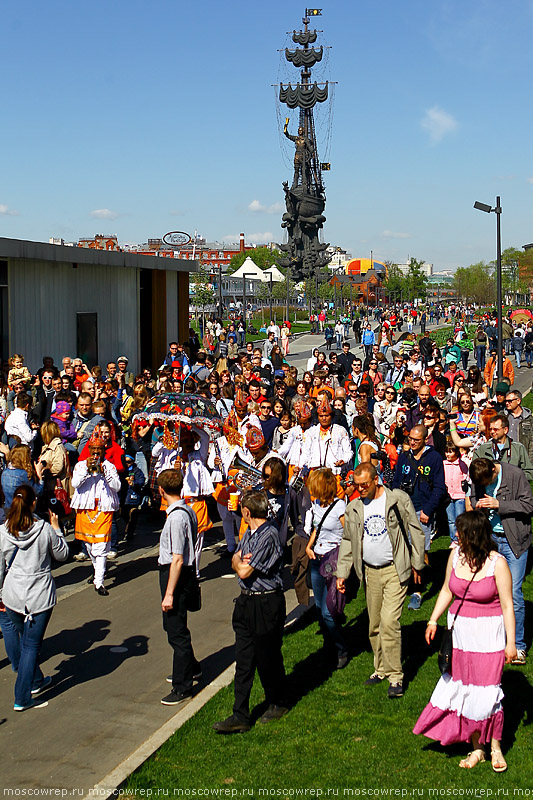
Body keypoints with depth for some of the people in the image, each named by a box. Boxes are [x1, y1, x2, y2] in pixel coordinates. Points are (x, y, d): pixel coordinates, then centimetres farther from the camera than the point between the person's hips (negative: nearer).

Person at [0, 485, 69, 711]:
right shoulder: (45, 529, -11)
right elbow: (62, 555, 4)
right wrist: (56, 529, 14)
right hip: (40, 595, -2)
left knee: (25, 639, 25)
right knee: (31, 644, 5)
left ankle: (35, 681, 38)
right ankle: (22, 698, 7)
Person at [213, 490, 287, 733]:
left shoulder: (269, 535, -20)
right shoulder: (249, 533, 10)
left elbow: (244, 571, -20)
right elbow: (236, 562, 16)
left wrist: (239, 561, 2)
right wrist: (241, 560, -6)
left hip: (267, 603, -8)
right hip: (246, 601, 8)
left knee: (268, 657, 8)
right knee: (243, 659, 6)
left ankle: (277, 703, 30)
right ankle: (240, 716, 8)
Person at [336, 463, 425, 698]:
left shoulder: (398, 500, -5)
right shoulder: (354, 508, 7)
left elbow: (416, 532, 1)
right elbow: (348, 541, 16)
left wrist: (417, 564, 2)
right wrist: (342, 573, 13)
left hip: (395, 570, -5)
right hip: (370, 572, 5)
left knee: (389, 621, -13)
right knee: (374, 624, 10)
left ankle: (395, 676, -5)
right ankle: (381, 669, 26)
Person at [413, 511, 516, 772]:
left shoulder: (497, 563, -14)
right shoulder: (456, 555, 0)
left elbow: (507, 605, -9)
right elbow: (447, 590, 13)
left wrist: (511, 642, -8)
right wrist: (433, 620, 10)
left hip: (487, 634, -5)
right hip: (459, 631, 5)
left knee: (486, 690, -1)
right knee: (464, 689, 9)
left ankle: (495, 747, 21)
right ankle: (476, 748, 23)